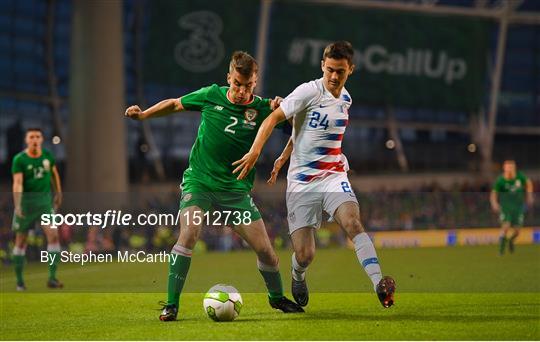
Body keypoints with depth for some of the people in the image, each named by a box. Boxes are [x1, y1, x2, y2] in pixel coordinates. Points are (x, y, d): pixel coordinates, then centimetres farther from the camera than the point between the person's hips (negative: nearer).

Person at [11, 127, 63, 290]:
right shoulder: (19, 159, -10)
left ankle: (52, 277, -11)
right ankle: (19, 280, 16)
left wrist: (58, 193, 26)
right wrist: (17, 205, -29)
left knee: (53, 234, -14)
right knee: (21, 240, 4)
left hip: (45, 199, 3)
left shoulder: (47, 155, 2)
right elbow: (17, 183, -19)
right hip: (26, 200, -2)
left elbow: (54, 173, 21)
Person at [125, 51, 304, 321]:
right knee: (189, 234, -25)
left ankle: (277, 297, 29)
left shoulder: (261, 109, -6)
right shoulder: (211, 96, -3)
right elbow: (175, 104, 14)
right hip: (198, 182, -1)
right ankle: (171, 304, -17)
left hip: (236, 190, 1)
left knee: (264, 248, -2)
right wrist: (143, 114, 7)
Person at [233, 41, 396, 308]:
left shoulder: (345, 99, 10)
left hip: (334, 175, 4)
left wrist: (283, 157, 21)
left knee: (352, 221, -28)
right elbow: (273, 118, -11)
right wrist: (255, 151, -25)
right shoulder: (310, 91, -9)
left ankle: (379, 283, -35)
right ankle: (298, 276, 32)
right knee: (304, 256, -6)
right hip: (302, 182, -4)